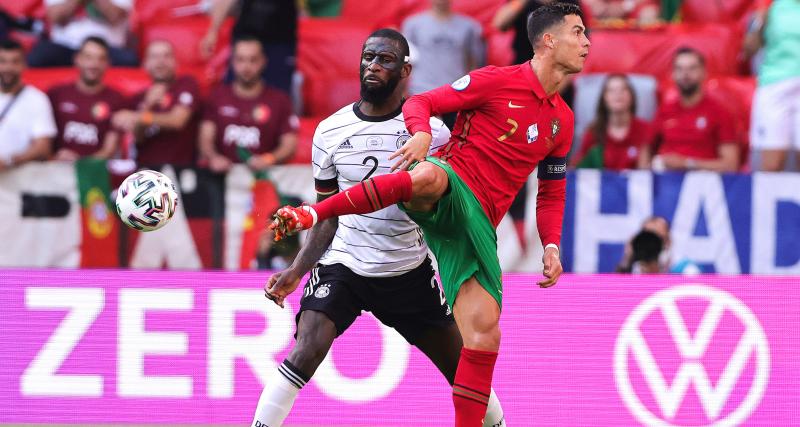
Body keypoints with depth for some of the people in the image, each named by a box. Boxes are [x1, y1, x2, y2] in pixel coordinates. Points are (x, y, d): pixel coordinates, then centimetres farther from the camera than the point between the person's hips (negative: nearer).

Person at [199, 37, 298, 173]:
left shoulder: (279, 100, 9)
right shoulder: (217, 96, 13)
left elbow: (290, 144, 3)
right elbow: (206, 140, 6)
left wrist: (270, 159, -18)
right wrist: (213, 157, -17)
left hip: (262, 172, -1)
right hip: (224, 172, 1)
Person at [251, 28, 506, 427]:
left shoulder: (431, 130, -7)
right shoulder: (331, 132, -1)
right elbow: (328, 217, 8)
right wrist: (296, 270, -2)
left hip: (410, 270, 0)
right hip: (343, 264, 0)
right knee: (305, 354, -22)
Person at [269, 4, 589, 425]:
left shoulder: (562, 120, 19)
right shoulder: (497, 81, -1)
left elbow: (552, 193, 28)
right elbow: (420, 103, -1)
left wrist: (551, 245, 11)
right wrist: (421, 133, -24)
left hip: (475, 223, 6)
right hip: (448, 190, -5)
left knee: (485, 327, -10)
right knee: (426, 176, -42)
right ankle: (308, 216, -40)